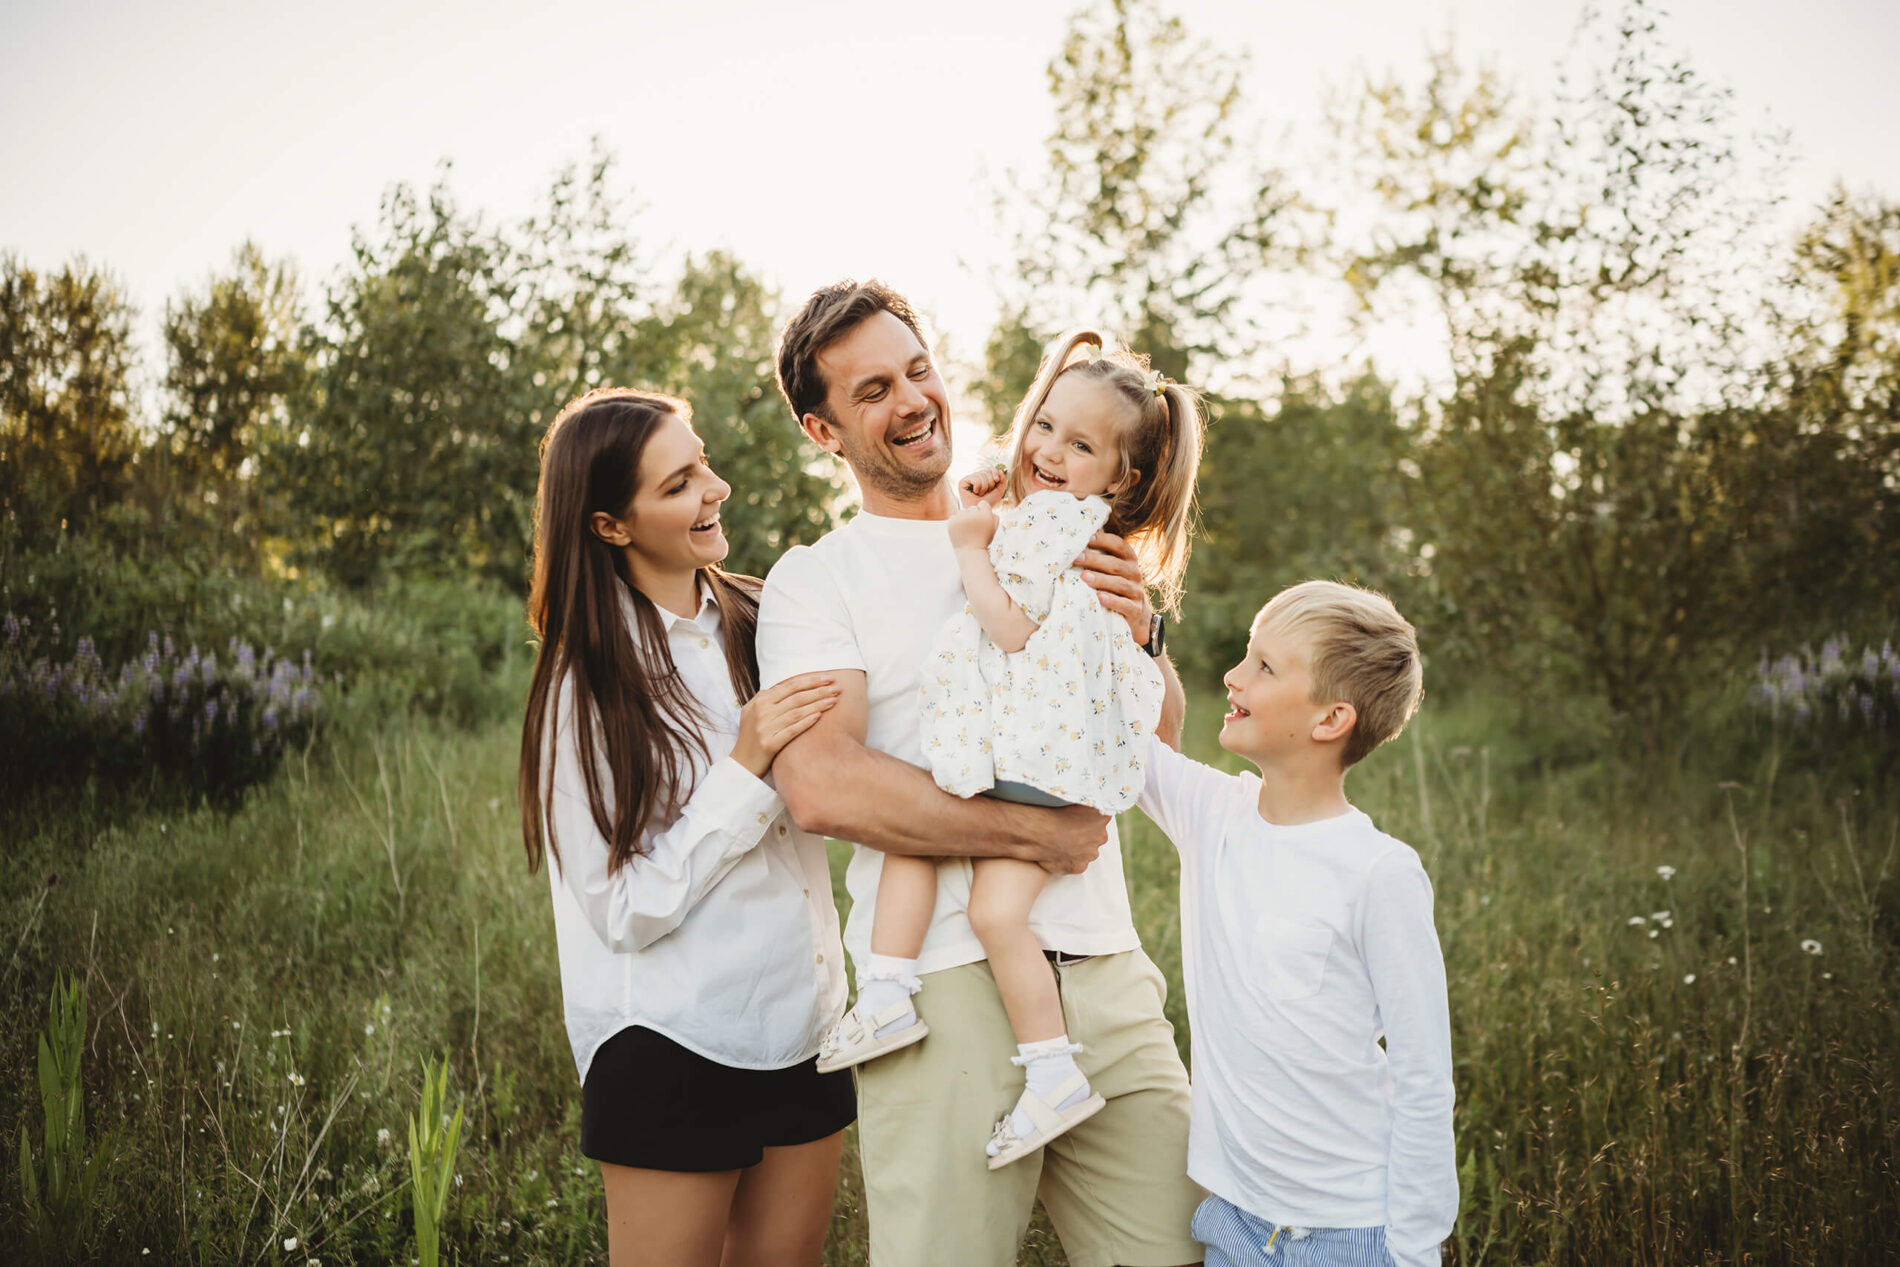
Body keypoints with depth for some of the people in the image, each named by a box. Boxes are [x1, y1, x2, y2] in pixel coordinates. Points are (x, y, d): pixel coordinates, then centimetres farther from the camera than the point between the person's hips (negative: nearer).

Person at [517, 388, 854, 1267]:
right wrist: (744, 767, -22)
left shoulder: (759, 624, 3)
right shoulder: (589, 685, -12)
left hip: (804, 1025, 5)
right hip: (672, 1050, -5)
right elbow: (625, 912, -14)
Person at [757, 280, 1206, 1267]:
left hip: (1104, 971, 4)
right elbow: (821, 786, -14)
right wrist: (1039, 834, -14)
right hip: (946, 988, -4)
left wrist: (1132, 638, -5)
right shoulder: (814, 579, 2)